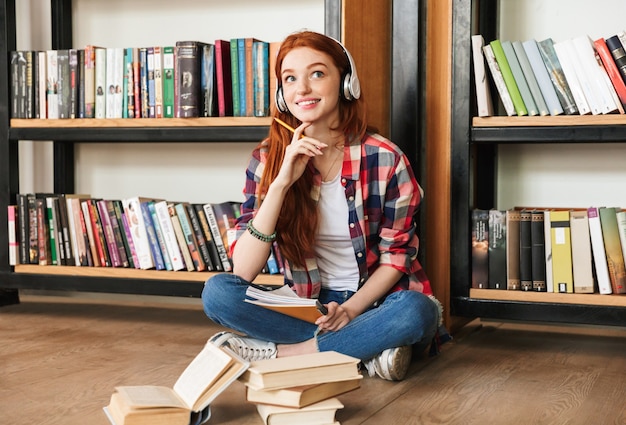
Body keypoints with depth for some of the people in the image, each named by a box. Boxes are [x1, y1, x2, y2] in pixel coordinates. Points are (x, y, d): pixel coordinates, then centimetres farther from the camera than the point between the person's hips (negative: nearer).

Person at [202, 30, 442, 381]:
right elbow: (243, 271, -14)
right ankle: (365, 348, -21)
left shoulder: (385, 158, -10)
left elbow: (396, 254, -2)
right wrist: (282, 182, -24)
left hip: (372, 302, -2)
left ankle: (280, 351, -20)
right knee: (218, 292, -22)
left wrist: (350, 309, -19)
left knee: (416, 312, -34)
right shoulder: (269, 159, -5)